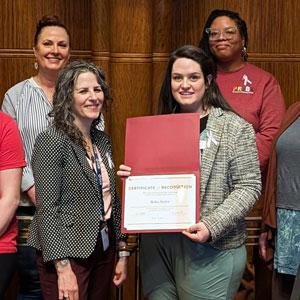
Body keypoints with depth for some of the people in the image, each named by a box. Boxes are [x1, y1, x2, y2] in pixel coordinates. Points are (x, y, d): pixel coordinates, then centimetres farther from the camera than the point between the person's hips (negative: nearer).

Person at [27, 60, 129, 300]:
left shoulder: (102, 140, 9)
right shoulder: (52, 141, -12)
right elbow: (48, 208, -16)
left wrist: (122, 252, 12)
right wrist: (63, 268, -19)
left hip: (103, 250, 6)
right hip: (68, 253, -6)